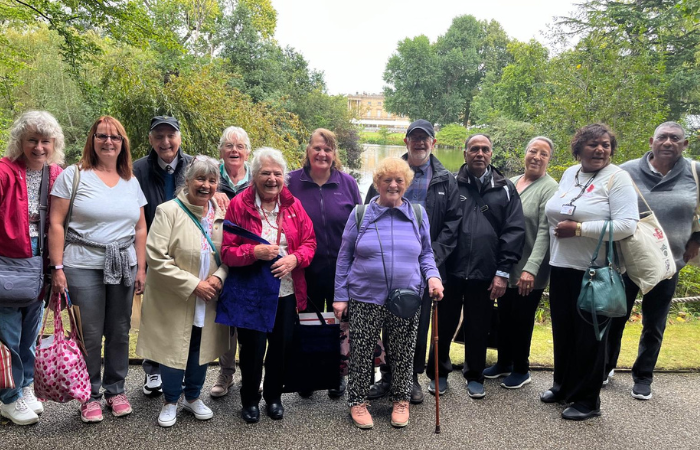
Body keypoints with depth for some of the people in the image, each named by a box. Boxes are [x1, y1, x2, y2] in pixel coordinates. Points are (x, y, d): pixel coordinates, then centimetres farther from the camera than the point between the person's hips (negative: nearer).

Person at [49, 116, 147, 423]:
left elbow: (140, 228, 11)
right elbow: (56, 224, -4)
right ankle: (90, 395, 20)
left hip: (123, 268, 4)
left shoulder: (131, 182, 11)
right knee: (89, 335, 3)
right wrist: (57, 267, -9)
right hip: (83, 268, -3)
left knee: (119, 332, 9)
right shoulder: (73, 175, -1)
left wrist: (141, 267, 6)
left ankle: (115, 390, 26)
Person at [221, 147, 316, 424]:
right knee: (252, 347, 5)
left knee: (281, 346, 13)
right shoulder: (239, 205, -7)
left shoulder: (293, 205, 3)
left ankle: (274, 396, 35)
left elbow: (309, 242, 4)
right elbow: (227, 251, -8)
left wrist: (294, 258, -15)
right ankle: (250, 399, 29)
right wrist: (255, 252, -24)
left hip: (287, 291, 3)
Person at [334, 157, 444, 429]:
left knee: (403, 353, 11)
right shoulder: (360, 215, 1)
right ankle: (357, 400, 26)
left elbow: (426, 253, 13)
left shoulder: (418, 214, 5)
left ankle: (401, 400, 32)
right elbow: (344, 258, 4)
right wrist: (340, 296, 0)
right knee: (361, 352, 6)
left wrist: (433, 275, -8)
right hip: (365, 298, -1)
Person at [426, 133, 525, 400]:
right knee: (444, 324, 11)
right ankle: (438, 372, 30)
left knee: (478, 329, 13)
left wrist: (503, 272, -4)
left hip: (485, 275, 1)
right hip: (450, 271, -1)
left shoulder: (505, 189, 5)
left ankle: (475, 377, 32)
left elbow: (514, 231, 1)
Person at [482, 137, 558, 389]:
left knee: (522, 319, 7)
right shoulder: (511, 183, 8)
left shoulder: (549, 188, -10)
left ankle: (521, 370, 26)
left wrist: (531, 268, -24)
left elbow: (545, 231, -17)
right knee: (504, 316, 15)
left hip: (528, 271, -5)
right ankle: (504, 363, 34)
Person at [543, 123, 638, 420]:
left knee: (589, 335, 5)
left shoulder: (617, 178, -9)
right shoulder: (569, 174, 10)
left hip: (594, 272, -6)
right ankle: (563, 385, 33)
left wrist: (579, 229, -20)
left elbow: (627, 225, -19)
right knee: (562, 330, 14)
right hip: (561, 268, 6)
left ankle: (588, 399, 20)